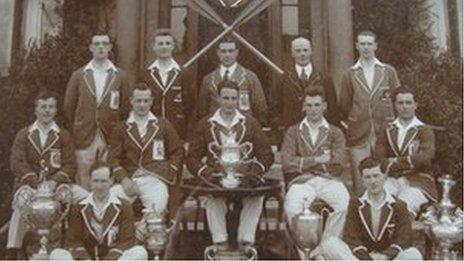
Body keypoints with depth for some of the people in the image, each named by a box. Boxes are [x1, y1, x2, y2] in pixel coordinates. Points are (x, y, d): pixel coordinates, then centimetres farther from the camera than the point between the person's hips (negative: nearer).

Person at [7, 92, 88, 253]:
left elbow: (69, 165, 4)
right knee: (21, 202, -34)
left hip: (57, 183, 1)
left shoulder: (63, 135, 14)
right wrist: (37, 182, -16)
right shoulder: (24, 135, 12)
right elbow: (17, 163, -1)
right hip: (30, 184, -1)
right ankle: (13, 247, -20)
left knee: (85, 197, -24)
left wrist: (54, 182, -16)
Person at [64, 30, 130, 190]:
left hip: (111, 139, 0)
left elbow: (125, 108, 7)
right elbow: (68, 107, 10)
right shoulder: (78, 75, 8)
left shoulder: (120, 76, 7)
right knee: (84, 185, 3)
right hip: (84, 139, 1)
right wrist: (74, 132, 8)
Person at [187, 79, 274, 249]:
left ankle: (246, 241, -17)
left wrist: (254, 174, -8)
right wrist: (208, 174, -11)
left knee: (256, 198, -26)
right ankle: (220, 242, -22)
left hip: (245, 179, 1)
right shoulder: (205, 125, 11)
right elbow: (192, 158, 7)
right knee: (213, 199, -30)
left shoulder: (250, 124, 13)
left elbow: (267, 155, 10)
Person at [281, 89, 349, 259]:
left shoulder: (335, 133, 17)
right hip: (301, 181, -1)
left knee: (346, 204, -31)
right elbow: (287, 164, 1)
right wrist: (318, 159, -3)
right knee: (292, 208, -33)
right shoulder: (293, 132, 17)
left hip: (328, 180, 1)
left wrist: (303, 162, 0)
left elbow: (337, 165, 1)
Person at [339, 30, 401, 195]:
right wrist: (350, 124, 7)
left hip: (385, 131, 1)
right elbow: (344, 105, 10)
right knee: (360, 179, -1)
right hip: (358, 133, 0)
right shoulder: (349, 74, 8)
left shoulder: (389, 71, 10)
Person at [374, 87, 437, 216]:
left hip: (418, 181, -2)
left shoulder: (424, 131, 6)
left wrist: (395, 162, -7)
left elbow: (425, 158, -12)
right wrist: (411, 163, -10)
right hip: (392, 180, 3)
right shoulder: (388, 131, 15)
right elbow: (378, 159, 2)